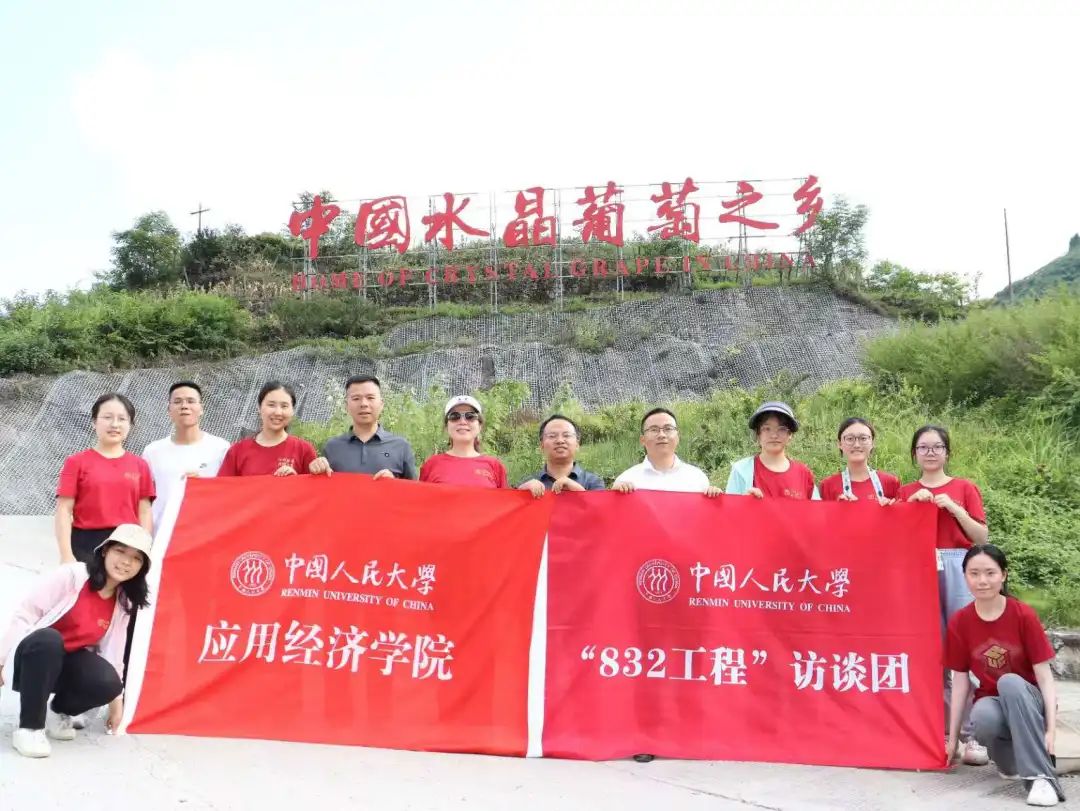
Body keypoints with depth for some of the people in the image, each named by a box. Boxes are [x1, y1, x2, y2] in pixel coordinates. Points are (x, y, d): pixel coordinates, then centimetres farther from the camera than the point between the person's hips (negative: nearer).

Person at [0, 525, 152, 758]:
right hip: (35, 656, -4)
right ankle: (29, 727, -26)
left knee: (108, 683, -28)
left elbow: (112, 651, 4)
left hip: (68, 664, 4)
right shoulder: (72, 574, -17)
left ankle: (60, 712, 5)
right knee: (48, 640, -40)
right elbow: (25, 615, -16)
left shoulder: (123, 603, 0)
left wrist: (116, 698, 4)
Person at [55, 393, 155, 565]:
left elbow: (145, 512, 8)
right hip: (86, 547, -2)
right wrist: (67, 556, -9)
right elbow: (64, 511, -1)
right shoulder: (77, 462, 3)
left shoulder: (140, 465, 10)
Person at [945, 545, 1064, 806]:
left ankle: (1041, 776, -33)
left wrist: (1050, 729, -24)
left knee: (1009, 682, -36)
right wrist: (952, 738, 1)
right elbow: (960, 681, -1)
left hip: (1027, 701, -1)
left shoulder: (1024, 615, -13)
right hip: (992, 701, 1)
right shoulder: (959, 622, -7)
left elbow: (1044, 675, -12)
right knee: (983, 718, -36)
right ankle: (1010, 761, -3)